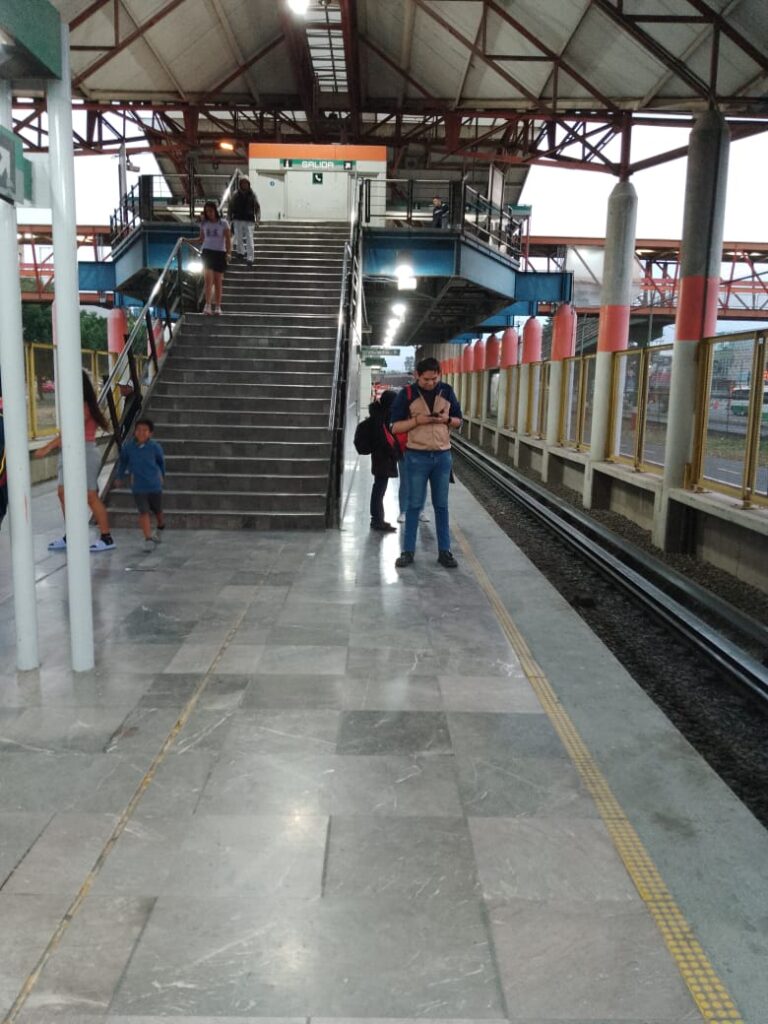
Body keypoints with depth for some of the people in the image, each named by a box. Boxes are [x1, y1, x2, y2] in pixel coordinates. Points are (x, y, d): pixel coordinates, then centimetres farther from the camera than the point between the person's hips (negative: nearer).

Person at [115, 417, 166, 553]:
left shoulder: (154, 447, -10)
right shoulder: (128, 447, -8)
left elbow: (161, 461, 8)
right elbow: (123, 461, 10)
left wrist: (161, 475, 21)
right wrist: (120, 477, 15)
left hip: (154, 485, 1)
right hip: (138, 486, -1)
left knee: (157, 510, 17)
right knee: (143, 512, -9)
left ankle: (160, 528, 48)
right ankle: (148, 539, -4)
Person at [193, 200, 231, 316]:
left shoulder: (223, 223, 0)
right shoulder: (204, 224, 9)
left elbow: (228, 239, -2)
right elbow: (201, 239, 17)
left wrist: (229, 253, -14)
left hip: (220, 253, -1)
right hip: (207, 252, 1)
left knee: (218, 281, 3)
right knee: (208, 278, -14)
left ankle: (217, 306, 10)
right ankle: (207, 305, -16)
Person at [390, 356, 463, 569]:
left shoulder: (447, 391, 4)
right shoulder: (407, 394, -4)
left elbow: (458, 420, 12)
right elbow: (396, 427, -4)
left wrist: (446, 419, -10)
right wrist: (417, 420, -19)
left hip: (443, 456, 3)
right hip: (417, 456, -2)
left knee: (441, 505, 9)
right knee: (414, 505, 4)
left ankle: (444, 551, 17)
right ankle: (408, 551, 13)